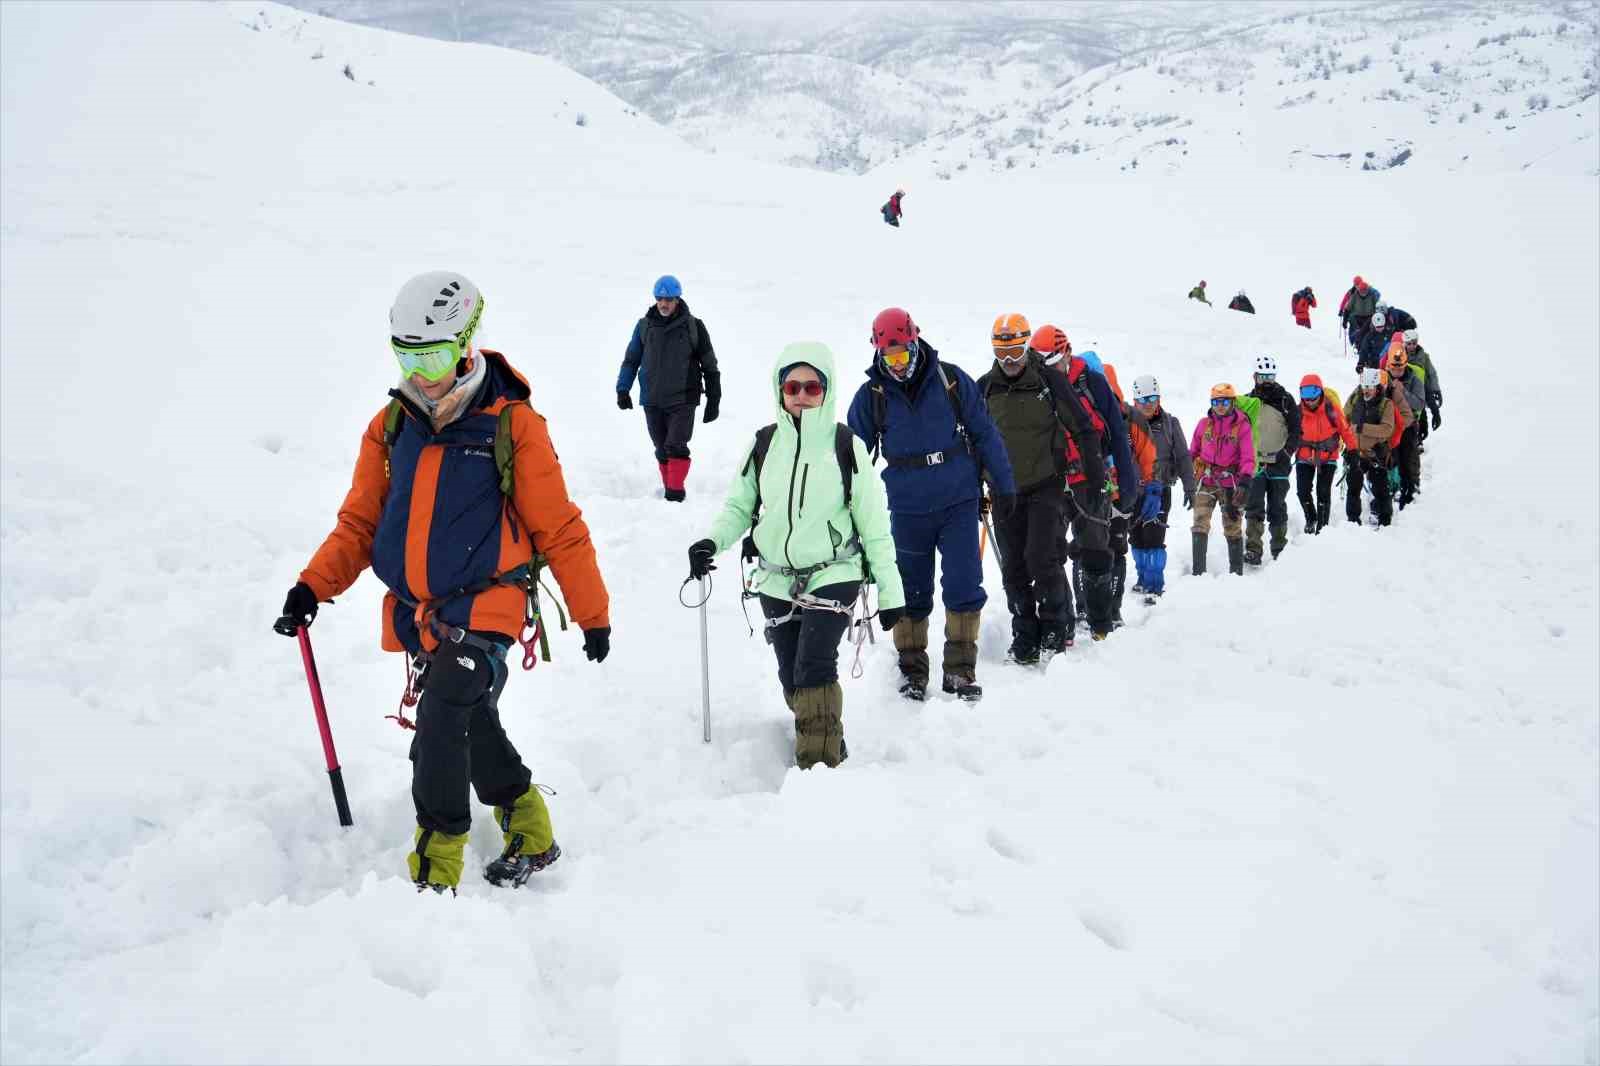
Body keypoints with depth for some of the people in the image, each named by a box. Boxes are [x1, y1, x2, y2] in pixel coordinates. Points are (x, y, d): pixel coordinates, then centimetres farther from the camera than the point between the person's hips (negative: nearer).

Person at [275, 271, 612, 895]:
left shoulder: (512, 425, -9)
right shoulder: (391, 426, 6)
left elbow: (559, 529, -5)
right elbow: (360, 523, 9)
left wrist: (593, 614, -1)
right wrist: (313, 587, -6)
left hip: (486, 608, -6)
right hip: (418, 614, 6)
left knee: (441, 721, -21)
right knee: (472, 728, 16)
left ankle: (436, 870, -9)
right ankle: (531, 838, 37)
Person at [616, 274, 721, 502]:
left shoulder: (693, 327, -1)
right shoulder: (644, 325, 5)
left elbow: (710, 366, 6)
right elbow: (631, 359, 14)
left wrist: (714, 400, 5)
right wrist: (623, 389, 3)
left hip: (683, 400, -3)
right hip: (652, 401, 3)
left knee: (676, 447, -14)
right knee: (662, 451, 9)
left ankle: (675, 494, -11)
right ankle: (668, 489, 19)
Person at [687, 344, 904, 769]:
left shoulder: (845, 446, -6)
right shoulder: (764, 444, 1)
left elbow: (873, 522, -1)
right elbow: (739, 506, 8)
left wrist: (890, 590, -1)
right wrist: (712, 542, -12)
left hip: (833, 575, -4)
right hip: (777, 581, 4)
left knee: (814, 669, -20)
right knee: (792, 680, 10)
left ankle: (820, 765, -14)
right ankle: (832, 748, 31)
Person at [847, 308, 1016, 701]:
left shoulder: (950, 379, -3)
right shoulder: (871, 395, -1)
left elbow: (984, 433, 3)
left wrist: (1003, 485, 2)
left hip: (959, 502, -1)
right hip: (908, 510, 1)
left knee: (964, 587, -4)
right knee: (911, 595, 8)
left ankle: (960, 669, 8)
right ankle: (912, 670, 21)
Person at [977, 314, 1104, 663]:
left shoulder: (1050, 380, -5)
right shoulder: (985, 388, 5)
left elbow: (1081, 427, 0)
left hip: (1046, 486, -4)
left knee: (1043, 559, -12)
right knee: (1013, 568, 4)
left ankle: (1056, 630, 5)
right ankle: (1025, 639, 13)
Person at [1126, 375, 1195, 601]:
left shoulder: (1169, 422, 0)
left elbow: (1183, 456, 2)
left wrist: (1189, 487, -2)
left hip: (1160, 487, -2)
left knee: (1154, 537, -9)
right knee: (1137, 537, 11)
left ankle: (1155, 584, -2)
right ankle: (1144, 577, 28)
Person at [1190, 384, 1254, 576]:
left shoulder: (1242, 425, -3)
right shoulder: (1204, 423, 5)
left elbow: (1248, 455, -8)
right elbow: (1193, 451, 14)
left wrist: (1245, 478, -22)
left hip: (1230, 483, -1)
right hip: (1206, 481, 2)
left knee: (1233, 527, 8)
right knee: (1200, 525, -9)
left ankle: (1236, 571, 19)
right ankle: (1198, 572, -9)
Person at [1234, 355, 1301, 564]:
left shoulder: (1286, 400, 3)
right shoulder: (1247, 402, 7)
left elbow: (1296, 430, 2)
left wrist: (1286, 451, -11)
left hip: (1279, 463, 0)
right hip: (1254, 463, 0)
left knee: (1277, 508, 8)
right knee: (1254, 508, -8)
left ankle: (1280, 549, 19)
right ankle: (1253, 550, -12)